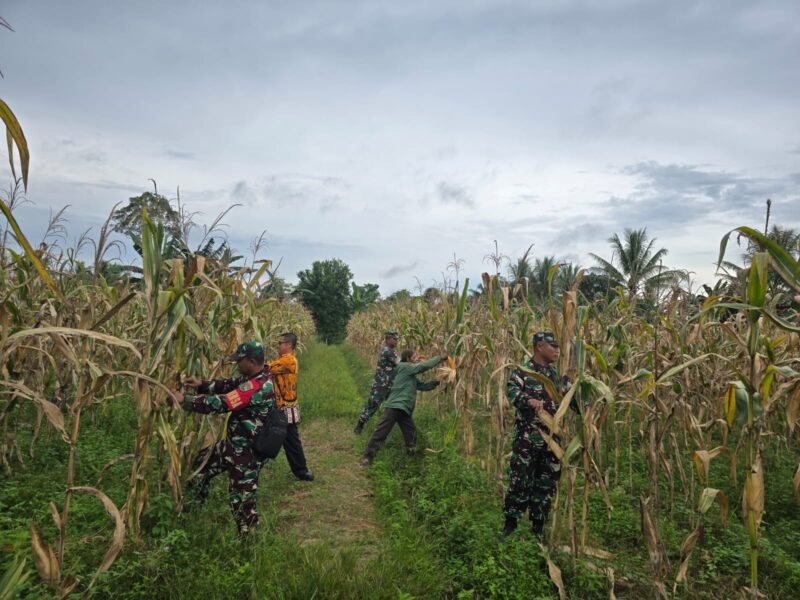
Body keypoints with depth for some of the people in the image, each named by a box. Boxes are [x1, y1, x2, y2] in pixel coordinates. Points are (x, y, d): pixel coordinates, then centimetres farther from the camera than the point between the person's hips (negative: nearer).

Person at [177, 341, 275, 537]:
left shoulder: (257, 387, -30)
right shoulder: (255, 378, 2)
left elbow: (221, 404, -30)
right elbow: (229, 385, 13)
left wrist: (184, 400, -22)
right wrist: (201, 384, -1)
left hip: (246, 452, -10)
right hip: (234, 444, 10)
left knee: (242, 498, 3)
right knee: (202, 463, 24)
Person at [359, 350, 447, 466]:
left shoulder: (411, 376, 23)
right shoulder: (405, 367, -5)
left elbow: (422, 386, 22)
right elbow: (424, 366, -11)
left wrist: (436, 382, 10)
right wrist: (440, 358, -3)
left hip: (404, 409, 10)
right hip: (395, 406, -10)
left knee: (411, 433, 11)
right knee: (381, 432, -8)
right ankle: (367, 457, -4)